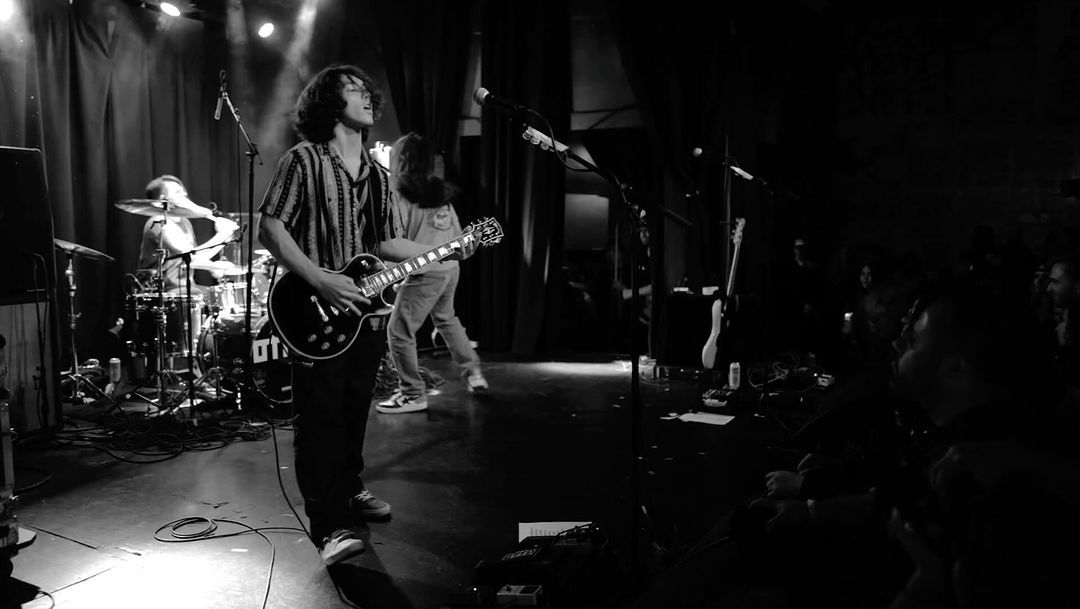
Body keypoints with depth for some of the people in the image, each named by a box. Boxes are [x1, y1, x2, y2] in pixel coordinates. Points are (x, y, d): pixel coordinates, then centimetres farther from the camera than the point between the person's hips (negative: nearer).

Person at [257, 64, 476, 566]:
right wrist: (320, 280, -21)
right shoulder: (303, 161, -6)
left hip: (366, 312, 7)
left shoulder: (378, 175, 14)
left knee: (355, 411, 16)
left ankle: (348, 491, 35)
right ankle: (330, 525, 3)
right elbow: (270, 228, -11)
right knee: (321, 418, -3)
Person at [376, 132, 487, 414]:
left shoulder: (400, 195, -12)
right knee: (447, 319, 29)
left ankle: (413, 394, 4)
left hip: (425, 274, -8)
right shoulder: (441, 192, 7)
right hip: (451, 269, 8)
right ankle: (473, 373, 31)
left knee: (399, 332, 2)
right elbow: (457, 232, 12)